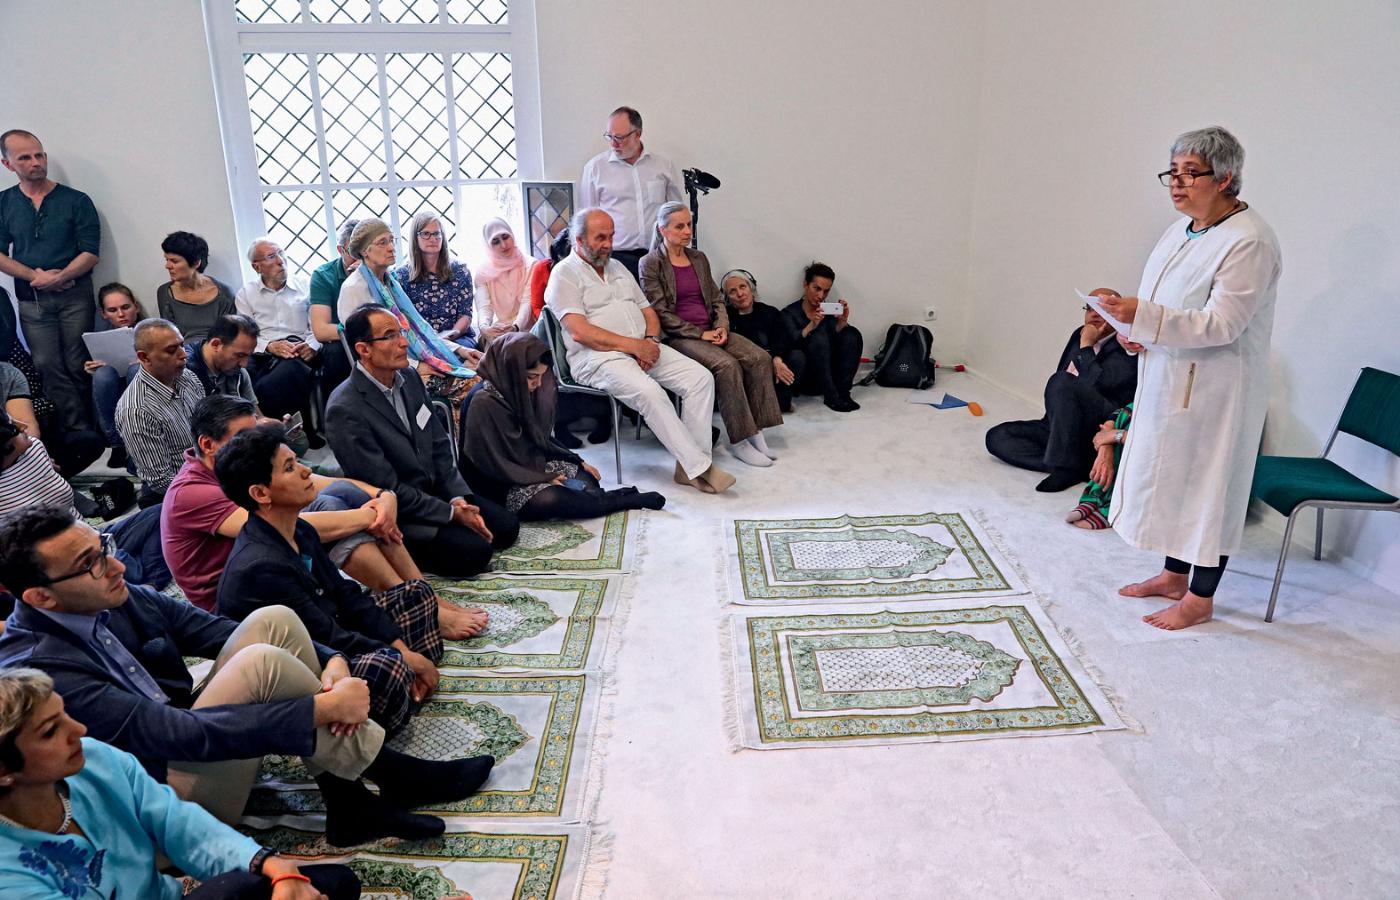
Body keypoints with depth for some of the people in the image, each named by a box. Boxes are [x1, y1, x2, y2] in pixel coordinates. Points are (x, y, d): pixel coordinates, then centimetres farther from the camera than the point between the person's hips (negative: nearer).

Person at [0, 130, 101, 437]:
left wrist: (57, 278, -18)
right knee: (48, 367, 1)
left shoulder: (76, 201, -1)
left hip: (74, 295, -2)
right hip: (31, 300, 3)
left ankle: (84, 430, 10)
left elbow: (90, 254, -5)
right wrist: (35, 276, -12)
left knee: (78, 365, 1)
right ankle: (80, 429, 7)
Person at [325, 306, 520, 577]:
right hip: (394, 514, -8)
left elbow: (440, 446, 6)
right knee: (474, 552, -20)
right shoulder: (345, 410, -23)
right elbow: (386, 489, -22)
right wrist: (452, 513, -18)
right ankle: (403, 552, 1)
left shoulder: (411, 382, 1)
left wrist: (459, 499, -8)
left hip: (435, 491, 8)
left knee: (506, 527, 0)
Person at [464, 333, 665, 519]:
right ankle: (630, 500, -22)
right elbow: (495, 464, -18)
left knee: (587, 480, -16)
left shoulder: (525, 392, 4)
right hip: (505, 487, -9)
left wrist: (578, 462, 4)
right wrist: (544, 480, -18)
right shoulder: (484, 405, -20)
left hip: (538, 467, 9)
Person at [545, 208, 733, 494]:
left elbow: (648, 310, 23)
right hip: (597, 356, -7)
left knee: (701, 377, -13)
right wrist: (634, 345, -16)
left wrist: (651, 339, -1)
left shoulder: (617, 267, 23)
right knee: (649, 391, -34)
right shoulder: (565, 274, -1)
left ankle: (690, 465, -17)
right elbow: (580, 332, -14)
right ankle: (699, 468, -26)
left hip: (642, 348, 7)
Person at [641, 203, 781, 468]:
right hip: (678, 336, -6)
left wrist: (722, 326, -3)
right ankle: (739, 441, -23)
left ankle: (756, 433, -16)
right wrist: (700, 334, -15)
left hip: (710, 331, 6)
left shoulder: (699, 258, 18)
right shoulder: (651, 263, -2)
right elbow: (660, 312, -9)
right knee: (727, 364, -31)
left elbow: (717, 298, 18)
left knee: (760, 357, -18)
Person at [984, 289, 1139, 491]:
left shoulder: (1127, 350, -9)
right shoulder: (1079, 335, 15)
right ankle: (1081, 466, -17)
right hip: (1063, 429, 8)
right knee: (996, 436, -6)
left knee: (1062, 383, -32)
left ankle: (1067, 467, -22)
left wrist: (1086, 346, -12)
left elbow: (1096, 385, -24)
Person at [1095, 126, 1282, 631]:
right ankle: (1174, 576, 35)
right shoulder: (1183, 228, 8)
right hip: (1168, 379, 9)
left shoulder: (1249, 241, -19)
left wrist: (1143, 316, -33)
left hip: (1214, 389, -9)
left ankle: (1199, 599, 18)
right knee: (1168, 473, 17)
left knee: (1208, 484, 3)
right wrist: (1139, 332, -1)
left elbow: (1221, 324, -25)